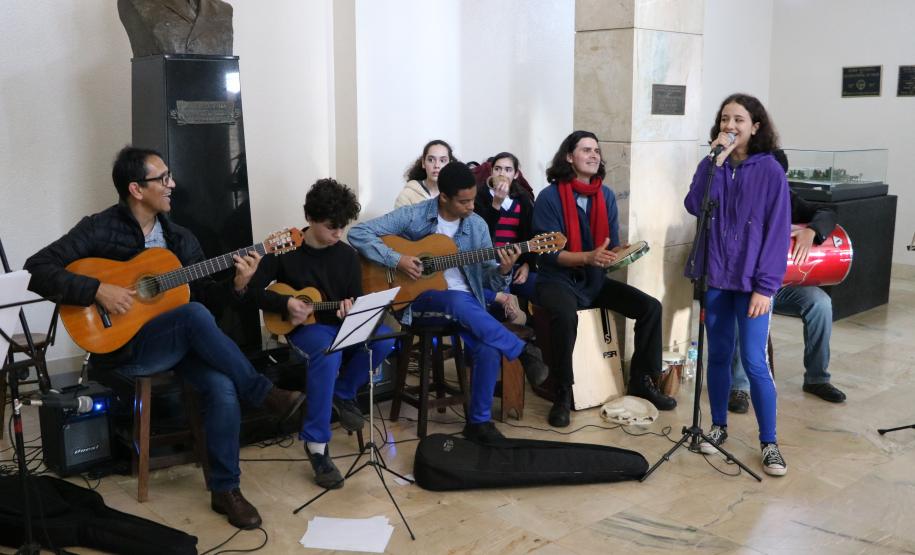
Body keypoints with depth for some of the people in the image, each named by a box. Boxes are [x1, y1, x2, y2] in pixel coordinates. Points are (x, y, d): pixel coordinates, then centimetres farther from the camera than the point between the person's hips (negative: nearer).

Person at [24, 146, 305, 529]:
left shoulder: (179, 238, 11)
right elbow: (38, 268, -12)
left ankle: (224, 489, -7)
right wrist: (97, 290, -23)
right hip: (120, 345, -5)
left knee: (223, 387, -24)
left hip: (178, 342, 5)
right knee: (196, 315, -35)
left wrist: (236, 285, -7)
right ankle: (266, 395, -21)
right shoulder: (100, 229, -7)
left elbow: (202, 291, 12)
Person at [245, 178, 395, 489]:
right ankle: (316, 443, -31)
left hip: (341, 326, 4)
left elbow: (357, 300, 7)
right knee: (328, 353, -40)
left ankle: (344, 393, 1)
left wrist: (351, 310, -18)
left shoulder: (347, 255, 5)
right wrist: (286, 304, -21)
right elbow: (253, 290, -5)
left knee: (383, 338, -28)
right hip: (304, 327, -4)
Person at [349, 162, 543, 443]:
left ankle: (479, 421, -6)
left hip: (466, 303, 3)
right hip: (419, 298, -3)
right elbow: (358, 233, -11)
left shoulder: (477, 225, 4)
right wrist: (396, 259, -21)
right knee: (458, 302, -38)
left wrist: (503, 270, -16)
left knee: (489, 348, -26)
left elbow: (489, 280, 7)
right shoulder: (413, 216, -7)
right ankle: (524, 354, -26)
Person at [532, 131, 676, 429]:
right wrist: (588, 257, -30)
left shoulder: (606, 196, 4)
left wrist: (622, 253, -16)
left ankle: (642, 381, 10)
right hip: (558, 280, -6)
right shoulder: (549, 197, -12)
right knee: (566, 316, -38)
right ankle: (563, 393, -19)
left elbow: (612, 245, 8)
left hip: (596, 280, 6)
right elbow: (548, 252, -17)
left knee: (650, 307, -8)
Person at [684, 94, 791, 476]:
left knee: (754, 362, -5)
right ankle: (718, 426, 27)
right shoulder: (710, 166, 5)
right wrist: (717, 162, -17)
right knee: (718, 355, 12)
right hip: (715, 277, 4)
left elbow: (778, 232, -9)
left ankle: (769, 443, 7)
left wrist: (765, 286, -14)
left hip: (752, 282, -3)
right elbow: (694, 206, -13)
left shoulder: (770, 171, -6)